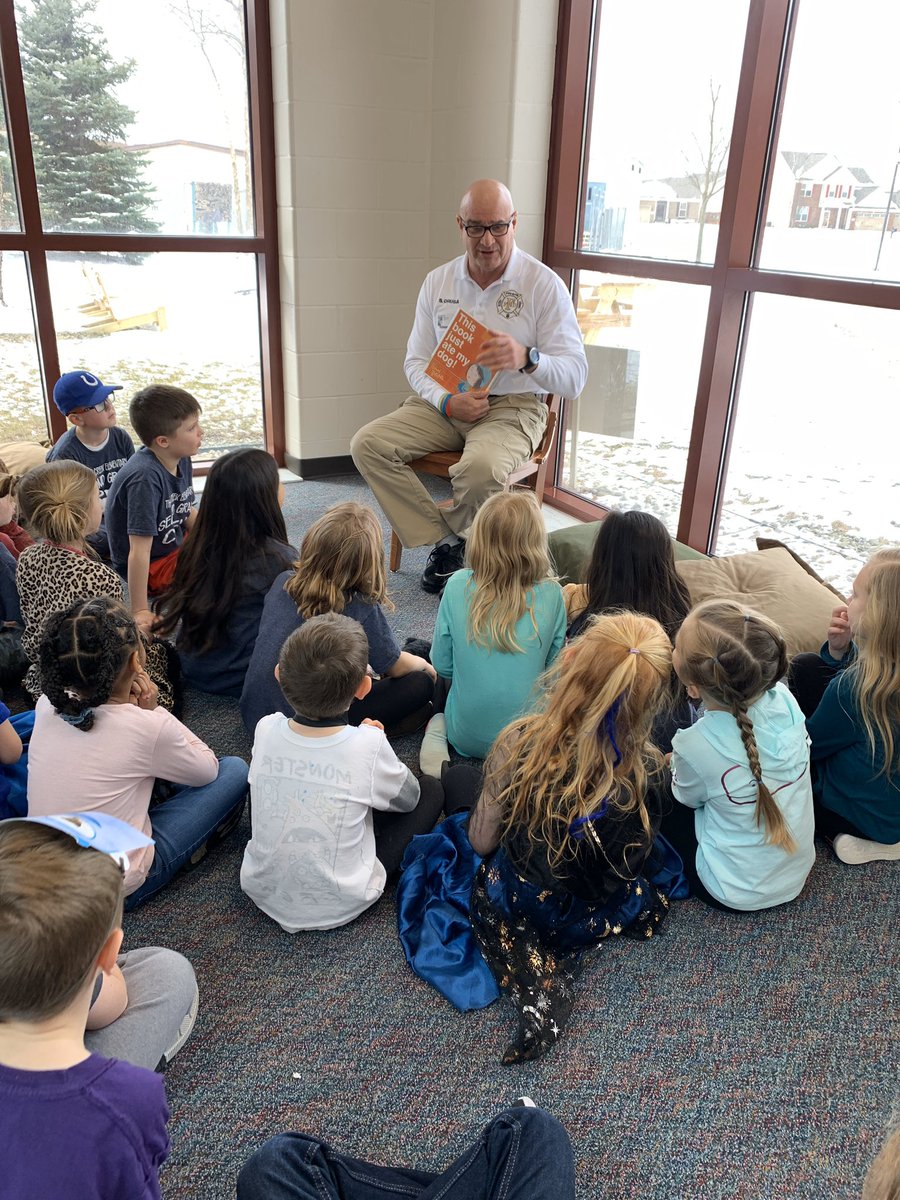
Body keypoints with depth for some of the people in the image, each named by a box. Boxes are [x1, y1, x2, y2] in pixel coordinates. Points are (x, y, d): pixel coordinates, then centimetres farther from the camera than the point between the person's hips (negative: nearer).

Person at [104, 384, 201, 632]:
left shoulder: (181, 461, -7)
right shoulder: (145, 478, -32)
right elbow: (140, 551, -32)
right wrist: (140, 612, -30)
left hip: (177, 544, 9)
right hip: (154, 566, -9)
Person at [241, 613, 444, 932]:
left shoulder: (266, 729, -17)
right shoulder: (369, 746, -26)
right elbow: (407, 799, -5)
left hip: (263, 892, 4)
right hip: (338, 908, -3)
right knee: (431, 791, 6)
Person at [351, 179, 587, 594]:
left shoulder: (544, 284, -7)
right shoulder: (437, 282, 7)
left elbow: (574, 377, -11)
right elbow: (416, 362, 8)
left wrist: (526, 358, -33)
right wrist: (447, 401, -14)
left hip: (513, 407, -4)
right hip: (444, 403, 5)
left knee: (482, 467, -37)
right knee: (367, 444, -17)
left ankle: (460, 538, -1)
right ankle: (445, 541, -9)